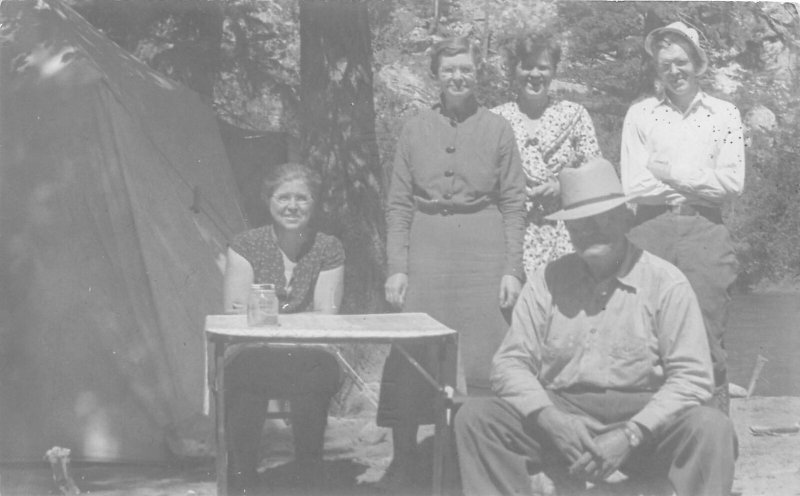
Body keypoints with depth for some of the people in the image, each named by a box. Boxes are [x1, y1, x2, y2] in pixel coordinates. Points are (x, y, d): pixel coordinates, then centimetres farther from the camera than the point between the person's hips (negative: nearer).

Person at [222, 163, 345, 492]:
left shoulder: (329, 249, 6)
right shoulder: (246, 246, 5)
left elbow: (326, 317, -2)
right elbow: (236, 312, -3)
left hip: (308, 356, 1)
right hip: (254, 353, 0)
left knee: (318, 376, -29)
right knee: (242, 373, -30)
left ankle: (309, 478, -11)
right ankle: (242, 480, -16)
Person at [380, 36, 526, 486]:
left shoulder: (498, 129, 5)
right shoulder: (416, 130, 9)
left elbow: (514, 204, 3)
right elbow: (399, 204, 7)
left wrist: (513, 269, -4)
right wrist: (396, 267, -1)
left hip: (484, 252, -1)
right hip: (426, 250, 1)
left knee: (482, 359, -3)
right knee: (411, 357, -2)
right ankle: (403, 460, 8)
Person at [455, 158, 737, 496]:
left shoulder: (665, 282, 1)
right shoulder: (546, 282, 9)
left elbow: (691, 376, -6)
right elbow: (510, 364, 4)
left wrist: (629, 435, -18)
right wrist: (552, 421, -16)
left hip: (644, 421, -2)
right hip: (559, 418, 2)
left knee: (711, 428, -31)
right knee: (475, 416, -20)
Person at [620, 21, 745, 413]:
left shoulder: (724, 115, 10)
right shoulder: (640, 114, 10)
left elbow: (733, 183, -2)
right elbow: (632, 185, -1)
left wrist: (670, 172, -3)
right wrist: (700, 182, -1)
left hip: (705, 233, 0)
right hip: (651, 231, 1)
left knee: (707, 338, -2)